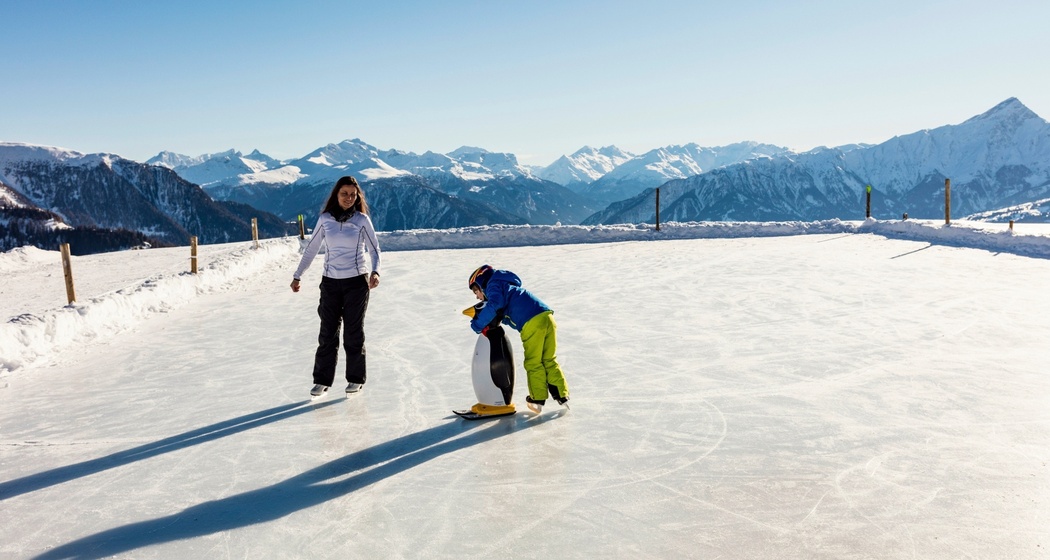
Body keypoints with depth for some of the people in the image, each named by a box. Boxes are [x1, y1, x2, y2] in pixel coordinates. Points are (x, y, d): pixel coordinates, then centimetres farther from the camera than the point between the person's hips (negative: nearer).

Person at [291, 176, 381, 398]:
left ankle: (356, 378, 18)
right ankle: (322, 380, 12)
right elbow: (311, 249, 10)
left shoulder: (362, 219, -2)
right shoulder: (325, 219, 3)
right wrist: (297, 276, 10)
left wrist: (375, 272, -19)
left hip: (357, 281, -2)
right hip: (330, 282, 2)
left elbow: (374, 249, -1)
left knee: (354, 332, 5)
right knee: (328, 332, 3)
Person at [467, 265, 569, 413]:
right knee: (549, 361, 16)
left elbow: (494, 305, -12)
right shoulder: (507, 286, 37)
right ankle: (562, 395, 16)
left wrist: (478, 324, -3)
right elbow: (505, 316, 28)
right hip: (547, 317, 8)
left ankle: (538, 399, 13)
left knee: (533, 363, 6)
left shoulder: (493, 285, 9)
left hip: (532, 323, -8)